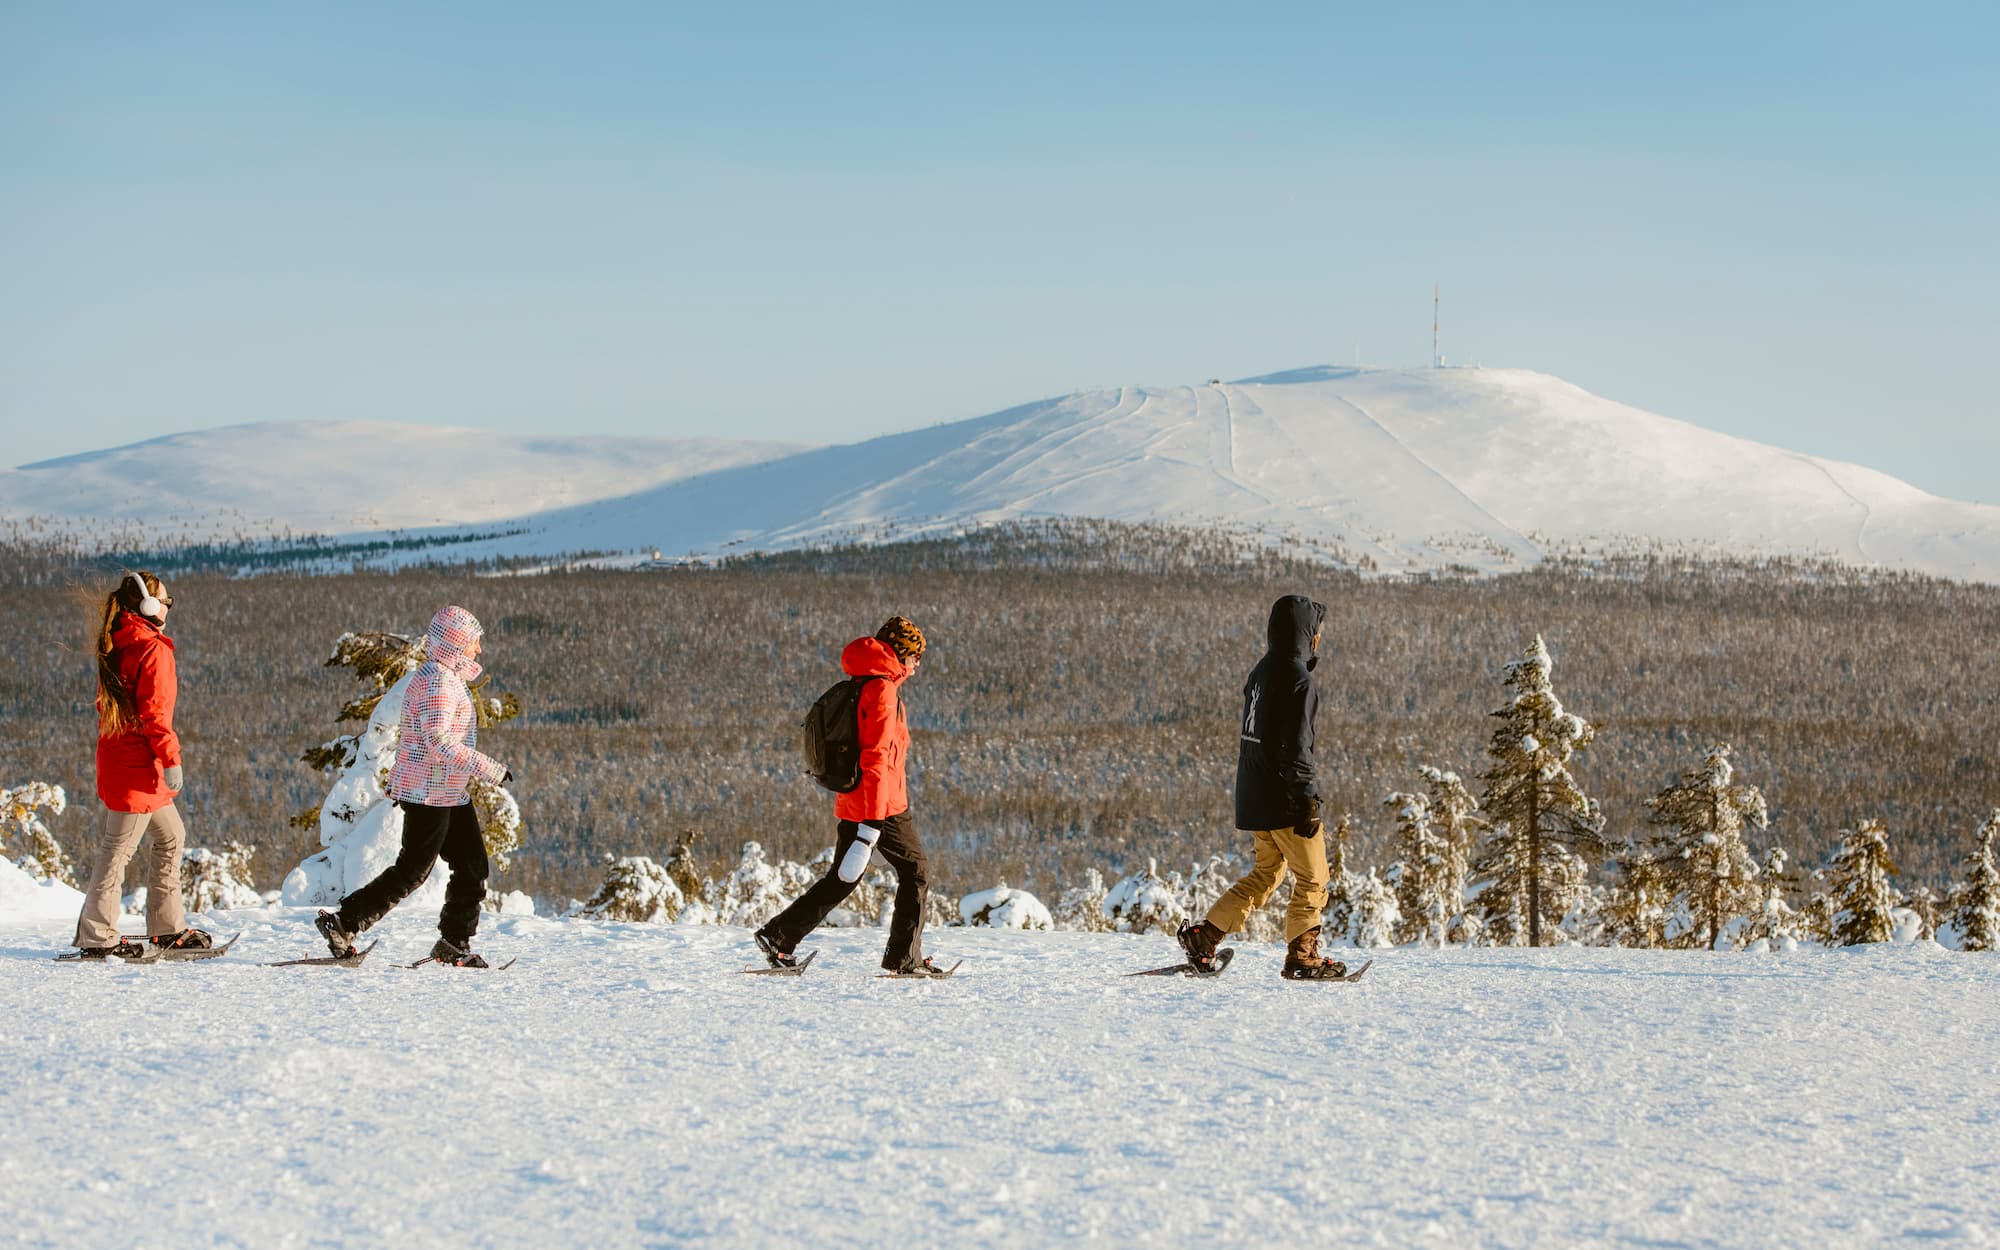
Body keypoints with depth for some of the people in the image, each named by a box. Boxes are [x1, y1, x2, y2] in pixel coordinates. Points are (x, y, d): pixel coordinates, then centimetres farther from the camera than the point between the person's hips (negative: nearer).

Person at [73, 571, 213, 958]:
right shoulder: (153, 650, -15)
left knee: (170, 835, 18)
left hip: (115, 758, 10)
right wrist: (171, 759, -17)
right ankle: (98, 937, -1)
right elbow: (154, 712, -20)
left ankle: (167, 926, 22)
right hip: (138, 765, -10)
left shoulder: (115, 646, 12)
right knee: (118, 849, -5)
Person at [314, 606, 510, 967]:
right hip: (430, 795, -10)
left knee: (473, 867, 9)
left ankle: (454, 944, 14)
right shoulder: (436, 683, -18)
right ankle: (343, 923, -1)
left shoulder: (447, 678, 15)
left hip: (453, 795, 10)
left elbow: (404, 733, 23)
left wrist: (399, 779, 27)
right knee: (412, 871, -6)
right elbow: (439, 742, -27)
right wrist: (492, 770, -28)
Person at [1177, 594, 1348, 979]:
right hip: (1284, 798, -9)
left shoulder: (1261, 672, 12)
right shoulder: (1298, 679, -17)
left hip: (1255, 796, 9)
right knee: (1312, 878, 4)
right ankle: (1302, 957, 8)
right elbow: (1296, 747, -21)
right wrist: (1308, 799, -19)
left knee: (1266, 873, 18)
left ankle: (1204, 936, 12)